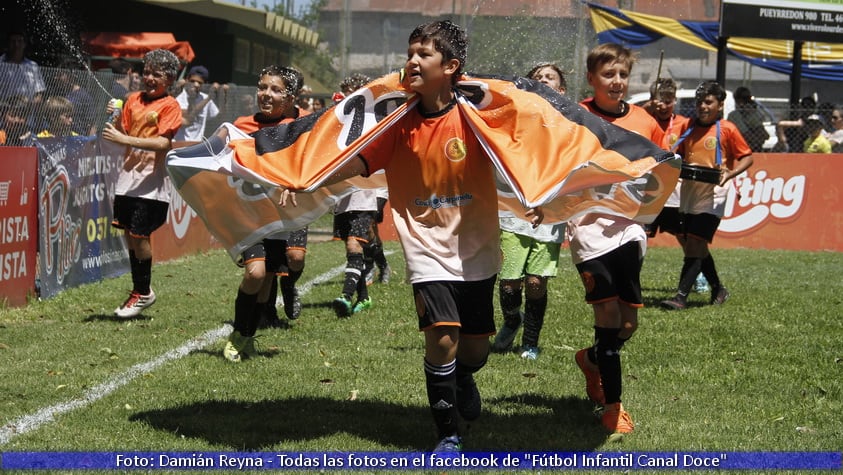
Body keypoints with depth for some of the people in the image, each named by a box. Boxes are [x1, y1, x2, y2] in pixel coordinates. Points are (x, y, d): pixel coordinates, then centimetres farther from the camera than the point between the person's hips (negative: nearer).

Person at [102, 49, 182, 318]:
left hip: (151, 180, -6)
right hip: (128, 175, 6)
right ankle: (139, 291, 20)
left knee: (139, 235, -9)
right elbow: (123, 133, 12)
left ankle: (143, 293, 7)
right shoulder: (134, 99, 12)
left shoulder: (170, 106, -6)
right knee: (129, 233, 8)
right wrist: (114, 118, -8)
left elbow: (163, 143, -18)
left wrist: (125, 140, -25)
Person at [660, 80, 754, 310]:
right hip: (688, 194, 6)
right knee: (697, 247, 12)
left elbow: (747, 157, -2)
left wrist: (729, 174, -19)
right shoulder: (689, 127, 10)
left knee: (694, 244, -13)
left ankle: (681, 296, -15)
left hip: (712, 195, -6)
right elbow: (679, 156, 18)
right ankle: (718, 290, 29)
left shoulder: (727, 129, -5)